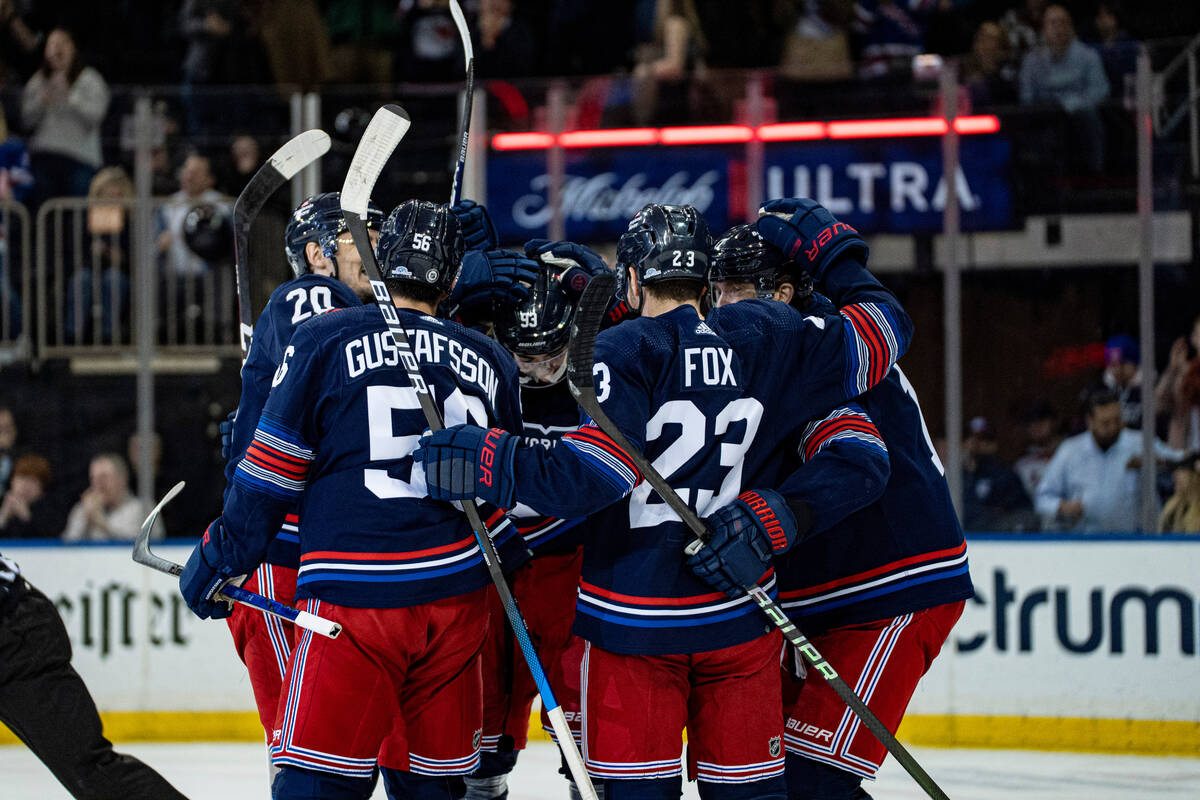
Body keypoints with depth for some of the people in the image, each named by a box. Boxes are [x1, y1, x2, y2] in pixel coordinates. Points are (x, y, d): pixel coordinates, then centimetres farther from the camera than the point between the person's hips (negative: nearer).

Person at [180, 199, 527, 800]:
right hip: (458, 600, 5)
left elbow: (270, 473, -1)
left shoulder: (324, 339, -1)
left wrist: (217, 561, 9)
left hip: (355, 596, -4)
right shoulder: (490, 362, 12)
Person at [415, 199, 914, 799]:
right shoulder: (766, 341, 1)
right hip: (740, 615, 4)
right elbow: (882, 328, 11)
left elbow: (587, 477, -23)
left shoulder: (621, 352, -12)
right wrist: (831, 249, 22)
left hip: (633, 621, -4)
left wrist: (489, 464, -22)